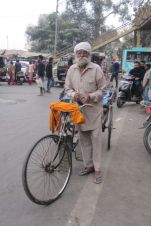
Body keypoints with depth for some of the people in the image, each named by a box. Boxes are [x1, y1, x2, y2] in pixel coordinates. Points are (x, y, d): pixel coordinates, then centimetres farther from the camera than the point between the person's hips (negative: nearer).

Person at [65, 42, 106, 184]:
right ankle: (88, 165, 27)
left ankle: (97, 168, 13)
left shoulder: (96, 69, -7)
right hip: (78, 109, 4)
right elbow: (67, 88, 11)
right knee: (83, 139, 12)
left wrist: (91, 96, -20)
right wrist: (73, 94, -11)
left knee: (95, 139, -1)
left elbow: (102, 89, -3)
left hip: (93, 109, -4)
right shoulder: (72, 69, 4)